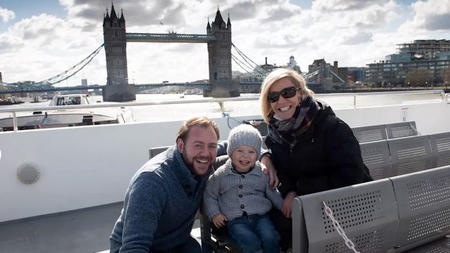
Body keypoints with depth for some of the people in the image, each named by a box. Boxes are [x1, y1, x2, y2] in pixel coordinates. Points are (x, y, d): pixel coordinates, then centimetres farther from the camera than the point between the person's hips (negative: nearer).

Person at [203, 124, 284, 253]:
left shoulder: (263, 173, 9)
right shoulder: (221, 174, 5)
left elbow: (273, 194, 17)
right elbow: (209, 195, 12)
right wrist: (214, 213, 2)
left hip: (260, 216, 2)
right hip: (235, 221, -2)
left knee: (270, 238, -24)